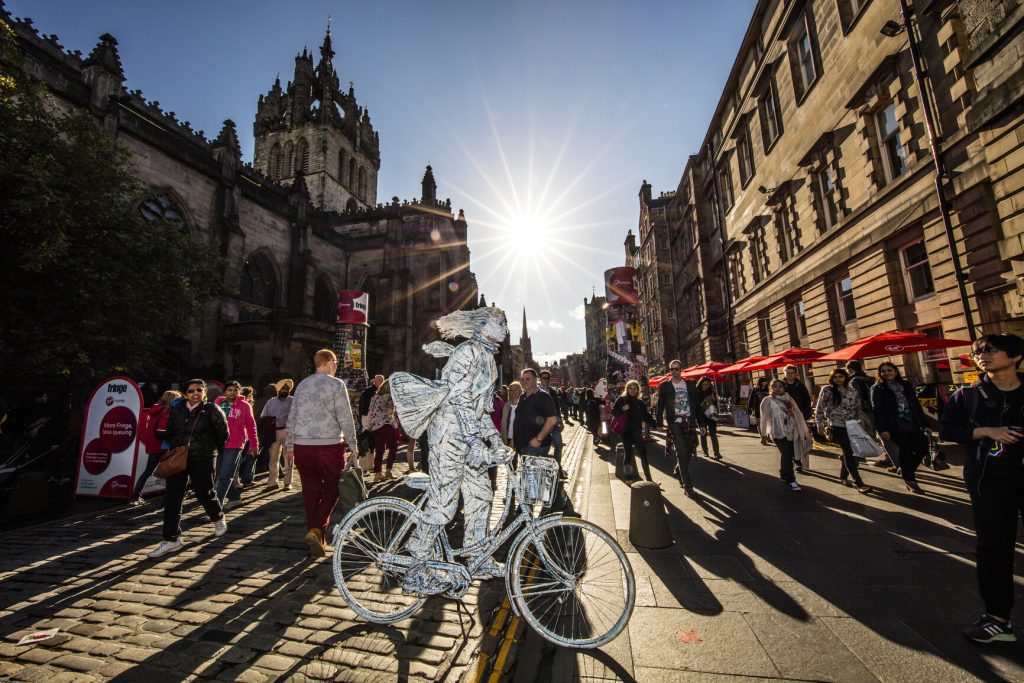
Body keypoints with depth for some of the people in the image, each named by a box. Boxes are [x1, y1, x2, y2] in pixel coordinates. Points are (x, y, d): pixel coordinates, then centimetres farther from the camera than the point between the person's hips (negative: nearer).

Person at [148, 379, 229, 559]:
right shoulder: (177, 410, 6)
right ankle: (171, 539, 8)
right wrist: (174, 448, 13)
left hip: (202, 459, -4)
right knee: (172, 497, 0)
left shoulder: (211, 410, -6)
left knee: (205, 493, 6)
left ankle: (218, 519, 34)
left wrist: (216, 449, 9)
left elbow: (223, 431, 0)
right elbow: (170, 431, 20)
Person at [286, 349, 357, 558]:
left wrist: (289, 445, 22)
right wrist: (352, 443, 0)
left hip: (302, 446, 5)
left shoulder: (302, 385, 11)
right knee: (331, 490, 9)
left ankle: (317, 540, 19)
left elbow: (292, 418, 14)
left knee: (311, 492, 12)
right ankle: (316, 530, -7)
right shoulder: (336, 384, -5)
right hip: (329, 445, -5)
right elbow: (345, 418, -9)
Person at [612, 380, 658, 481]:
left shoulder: (640, 403, 11)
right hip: (626, 431, -3)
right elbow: (613, 412, -2)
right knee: (628, 452, -5)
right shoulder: (621, 399, 1)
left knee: (643, 454, 2)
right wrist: (622, 409, -20)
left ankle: (649, 478, 12)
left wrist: (656, 425, -3)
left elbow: (647, 416, 9)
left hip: (637, 432, 3)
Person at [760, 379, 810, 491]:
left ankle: (784, 476, 26)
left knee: (788, 455, 7)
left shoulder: (789, 398, 14)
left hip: (791, 431, 5)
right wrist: (763, 434, -10)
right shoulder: (767, 400, -1)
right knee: (786, 454, -10)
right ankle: (790, 481, -5)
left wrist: (805, 429, 14)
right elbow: (764, 418, -6)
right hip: (778, 432, -5)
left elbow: (797, 414, 15)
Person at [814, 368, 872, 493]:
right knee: (848, 452, -8)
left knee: (848, 452, 9)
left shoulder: (852, 391, 7)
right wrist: (820, 424, -3)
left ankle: (843, 476, 27)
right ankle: (859, 483, -5)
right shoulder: (827, 390, -5)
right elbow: (819, 408, -2)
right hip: (837, 425, -5)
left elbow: (858, 408, 14)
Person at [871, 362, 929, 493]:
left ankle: (905, 471, 25)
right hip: (896, 426, -5)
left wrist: (924, 424, 8)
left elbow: (917, 405, 15)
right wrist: (882, 429, -15)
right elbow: (876, 409, -7)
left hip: (912, 423, 5)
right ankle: (910, 481, 13)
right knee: (905, 451, -2)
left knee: (923, 448, 2)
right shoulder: (877, 389, 0)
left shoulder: (906, 385, 15)